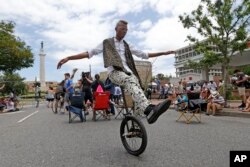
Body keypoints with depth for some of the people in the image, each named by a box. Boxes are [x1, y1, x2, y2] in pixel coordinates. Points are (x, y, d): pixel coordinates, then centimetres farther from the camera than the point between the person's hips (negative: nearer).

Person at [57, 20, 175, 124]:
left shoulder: (127, 45, 25)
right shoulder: (107, 43, 15)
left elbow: (144, 55, 26)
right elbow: (90, 53, 8)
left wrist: (162, 53, 23)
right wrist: (68, 58, -1)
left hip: (127, 71, 5)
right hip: (114, 72, -5)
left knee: (136, 85, -28)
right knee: (130, 81, -37)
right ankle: (149, 109, -55)